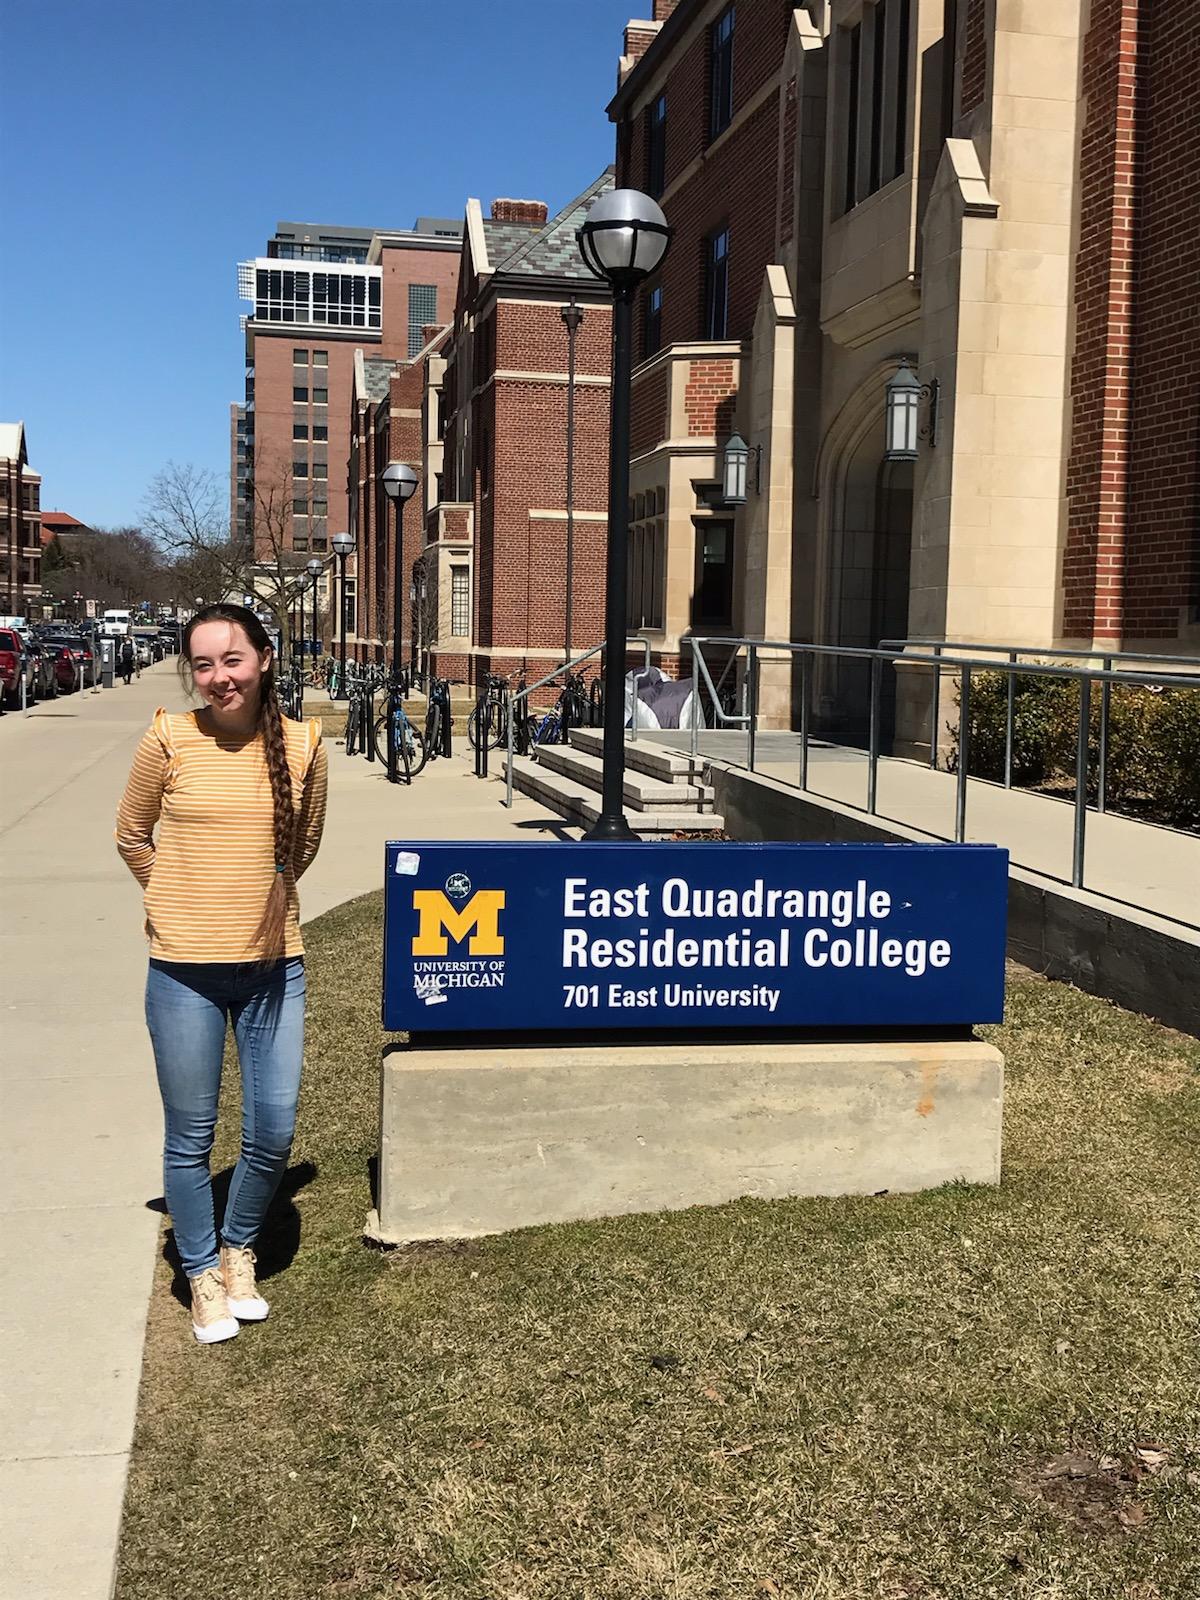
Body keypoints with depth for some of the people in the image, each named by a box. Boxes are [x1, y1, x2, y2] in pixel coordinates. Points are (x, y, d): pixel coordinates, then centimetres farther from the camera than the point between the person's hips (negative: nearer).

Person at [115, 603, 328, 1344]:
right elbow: (131, 837, 7)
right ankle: (204, 1275, 30)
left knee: (274, 1135, 9)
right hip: (186, 970, -2)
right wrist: (183, 902, 10)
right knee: (190, 1139, 9)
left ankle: (239, 1251, 36)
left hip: (274, 964, 2)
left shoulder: (302, 744, -2)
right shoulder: (169, 740, -8)